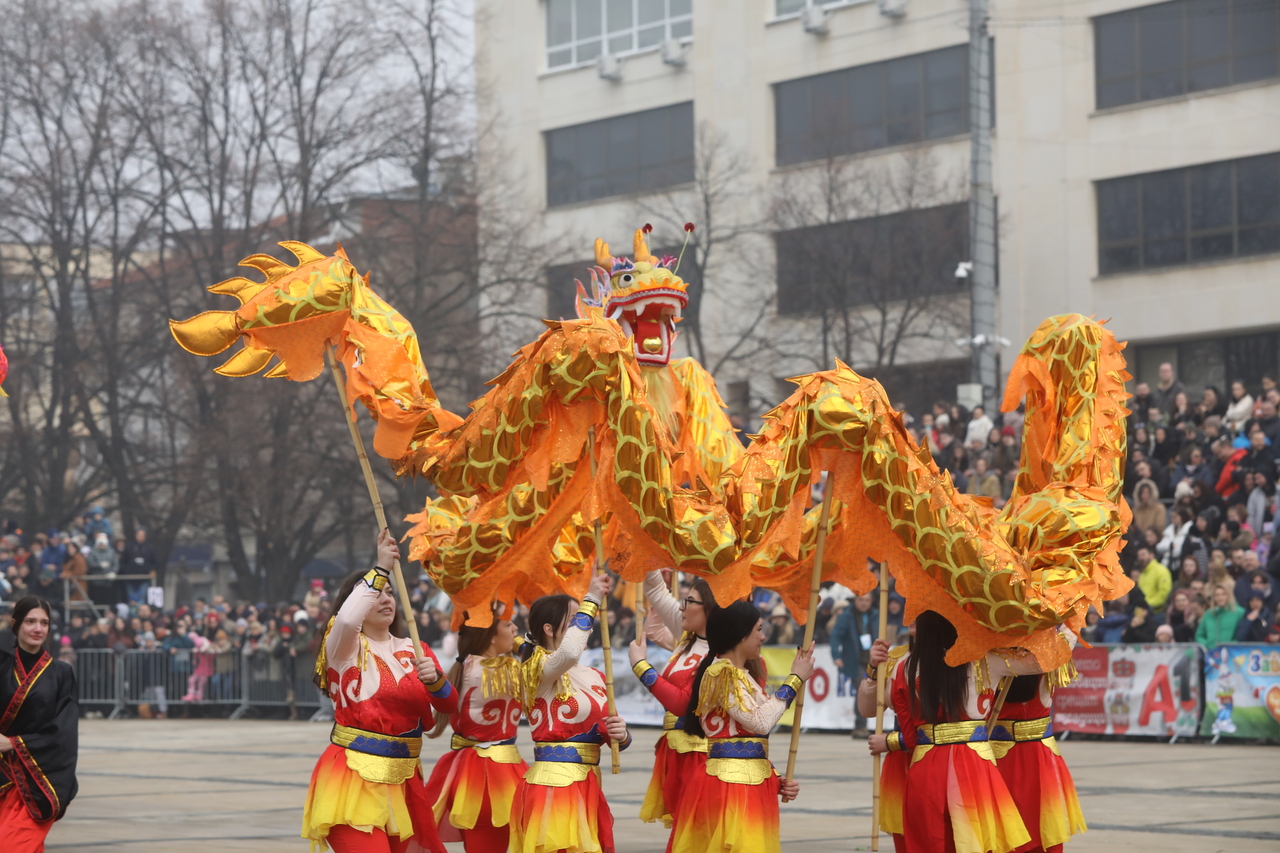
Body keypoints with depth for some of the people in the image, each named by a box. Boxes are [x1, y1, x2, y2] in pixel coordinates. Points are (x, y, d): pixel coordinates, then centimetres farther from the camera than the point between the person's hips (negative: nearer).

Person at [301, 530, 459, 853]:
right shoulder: (345, 647, -3)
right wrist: (380, 569, -22)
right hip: (355, 777, -6)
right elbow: (346, 619, -29)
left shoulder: (414, 650, 12)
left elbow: (450, 705, 4)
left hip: (404, 780, 6)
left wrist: (434, 679, -18)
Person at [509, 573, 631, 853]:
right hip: (552, 784, -7)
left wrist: (620, 735, -9)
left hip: (588, 786, 7)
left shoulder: (595, 678, 14)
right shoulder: (539, 668, -7)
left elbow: (614, 736, 16)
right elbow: (569, 652, -31)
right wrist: (591, 601, -20)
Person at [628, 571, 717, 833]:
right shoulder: (689, 636, 8)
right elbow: (657, 591, 18)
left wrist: (640, 665, -14)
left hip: (699, 757, -9)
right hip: (676, 752, 9)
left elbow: (684, 703, -21)